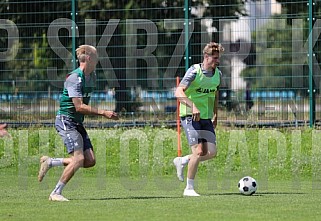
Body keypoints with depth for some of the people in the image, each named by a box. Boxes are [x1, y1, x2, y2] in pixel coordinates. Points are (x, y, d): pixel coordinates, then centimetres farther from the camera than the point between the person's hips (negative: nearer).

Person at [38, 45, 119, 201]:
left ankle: (50, 162, 10)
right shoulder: (75, 78, -17)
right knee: (78, 159, -20)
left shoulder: (91, 77, 12)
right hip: (66, 121, -9)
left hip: (77, 123, 9)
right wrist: (103, 113, -22)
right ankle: (56, 193, -10)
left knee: (90, 161, -3)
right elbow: (79, 107, -22)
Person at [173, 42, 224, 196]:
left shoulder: (217, 74, 6)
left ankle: (182, 161, 21)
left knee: (211, 152, -4)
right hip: (190, 116, -7)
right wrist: (193, 106, -39)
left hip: (206, 118, 7)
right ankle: (189, 188, -5)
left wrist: (215, 115, 25)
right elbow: (179, 92, -25)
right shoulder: (194, 71, -14)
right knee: (198, 151, -17)